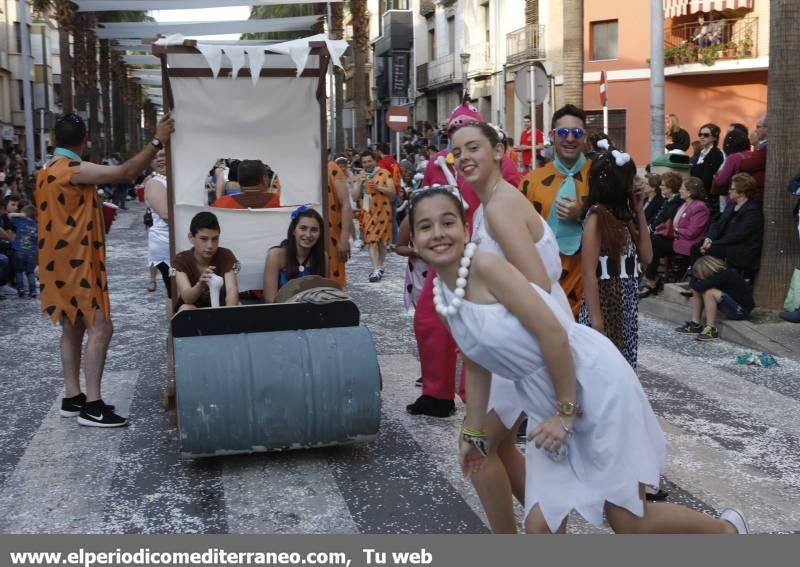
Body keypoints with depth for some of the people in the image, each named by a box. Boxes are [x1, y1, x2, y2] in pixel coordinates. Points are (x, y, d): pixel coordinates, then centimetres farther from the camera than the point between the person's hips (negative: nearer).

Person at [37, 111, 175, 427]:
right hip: (75, 261, -10)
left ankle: (72, 398, 18)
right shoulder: (73, 170, -17)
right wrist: (157, 142, -23)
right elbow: (124, 173, -23)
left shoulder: (48, 172, 13)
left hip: (61, 261, 10)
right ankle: (92, 406, -11)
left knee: (73, 327, 14)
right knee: (100, 327, -10)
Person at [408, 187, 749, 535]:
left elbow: (553, 333, -22)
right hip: (544, 401, 7)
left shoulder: (485, 266, -21)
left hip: (592, 381, -7)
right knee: (539, 524, 3)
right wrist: (473, 432, 21)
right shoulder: (442, 298, 3)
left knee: (628, 523, 4)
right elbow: (476, 361, 15)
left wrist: (566, 411, -17)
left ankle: (727, 529, 30)